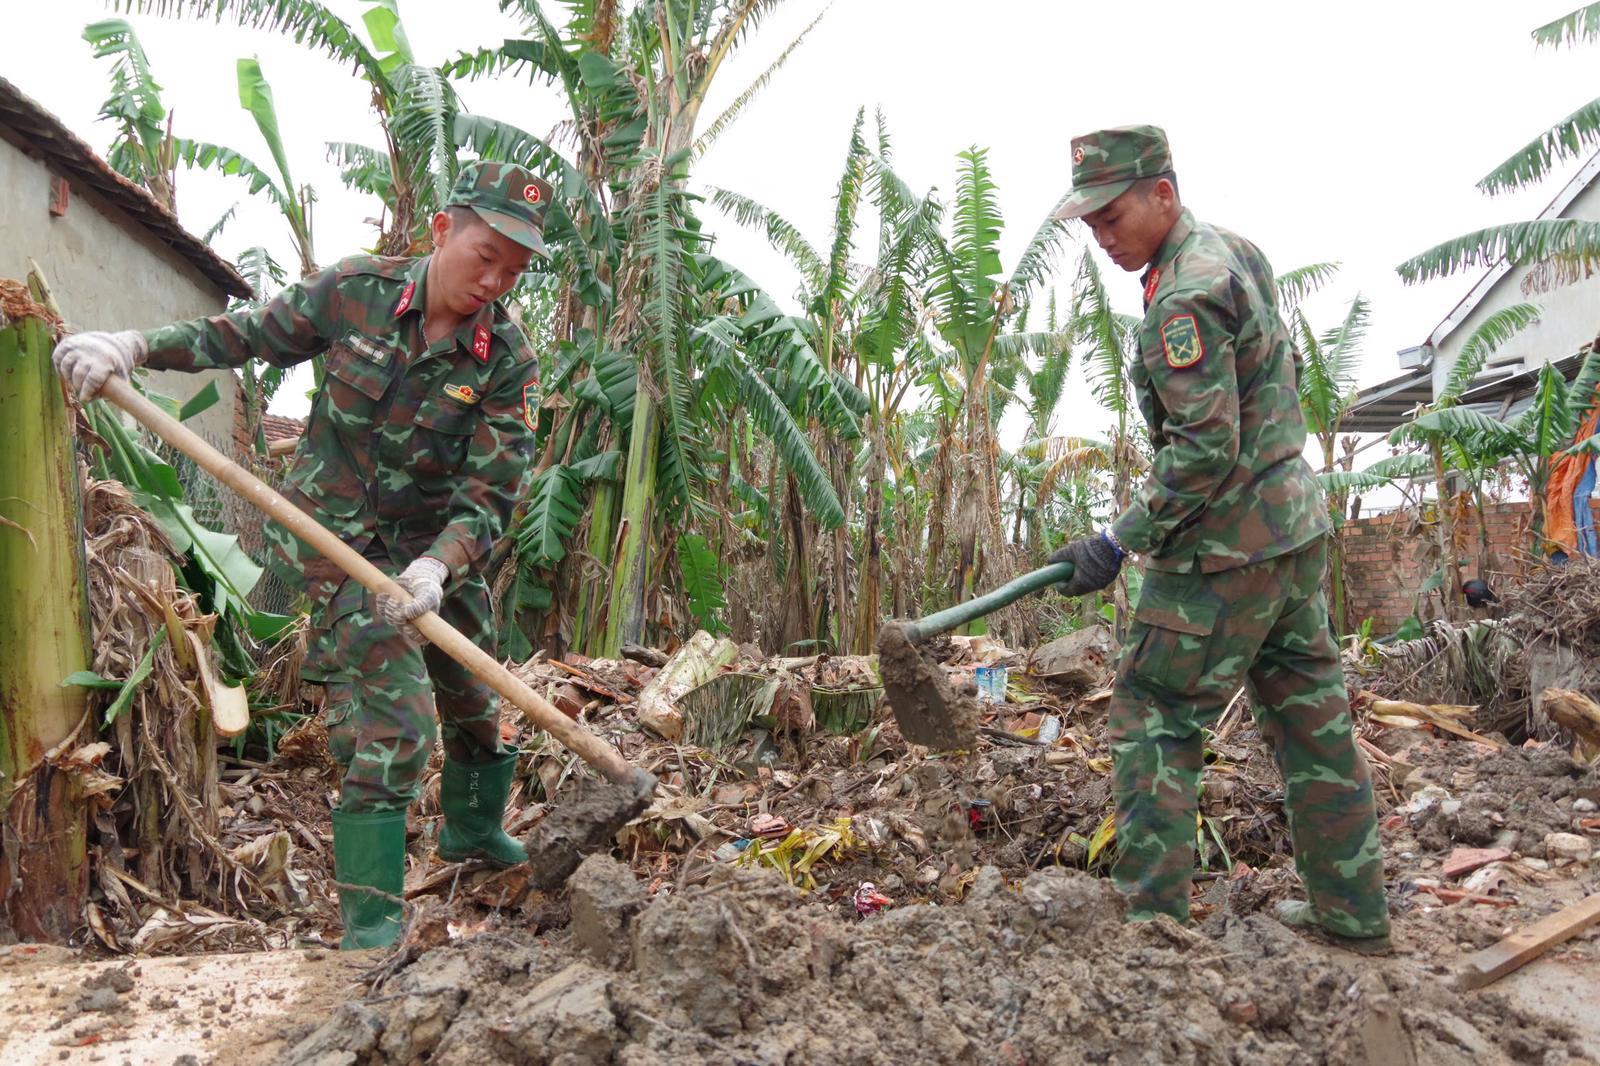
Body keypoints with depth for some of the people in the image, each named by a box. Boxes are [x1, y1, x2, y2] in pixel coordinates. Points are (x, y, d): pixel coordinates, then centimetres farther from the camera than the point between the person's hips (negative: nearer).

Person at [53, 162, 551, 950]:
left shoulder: (507, 361, -14)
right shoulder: (355, 291, -14)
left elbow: (489, 495, -20)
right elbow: (250, 333, 2)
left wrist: (436, 568, -36)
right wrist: (133, 346, -9)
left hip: (439, 547, 3)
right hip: (340, 532, -3)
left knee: (477, 697, 18)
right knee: (392, 717, -14)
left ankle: (472, 828, 47)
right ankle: (369, 925, -4)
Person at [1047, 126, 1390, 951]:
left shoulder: (1184, 299, -19)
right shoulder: (1236, 250, 11)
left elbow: (1204, 451, -24)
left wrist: (1118, 543, -18)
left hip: (1223, 550, -10)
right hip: (1297, 526, 10)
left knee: (1153, 721, -1)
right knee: (1312, 720, 14)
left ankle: (1152, 921, 3)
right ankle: (1352, 914, 25)